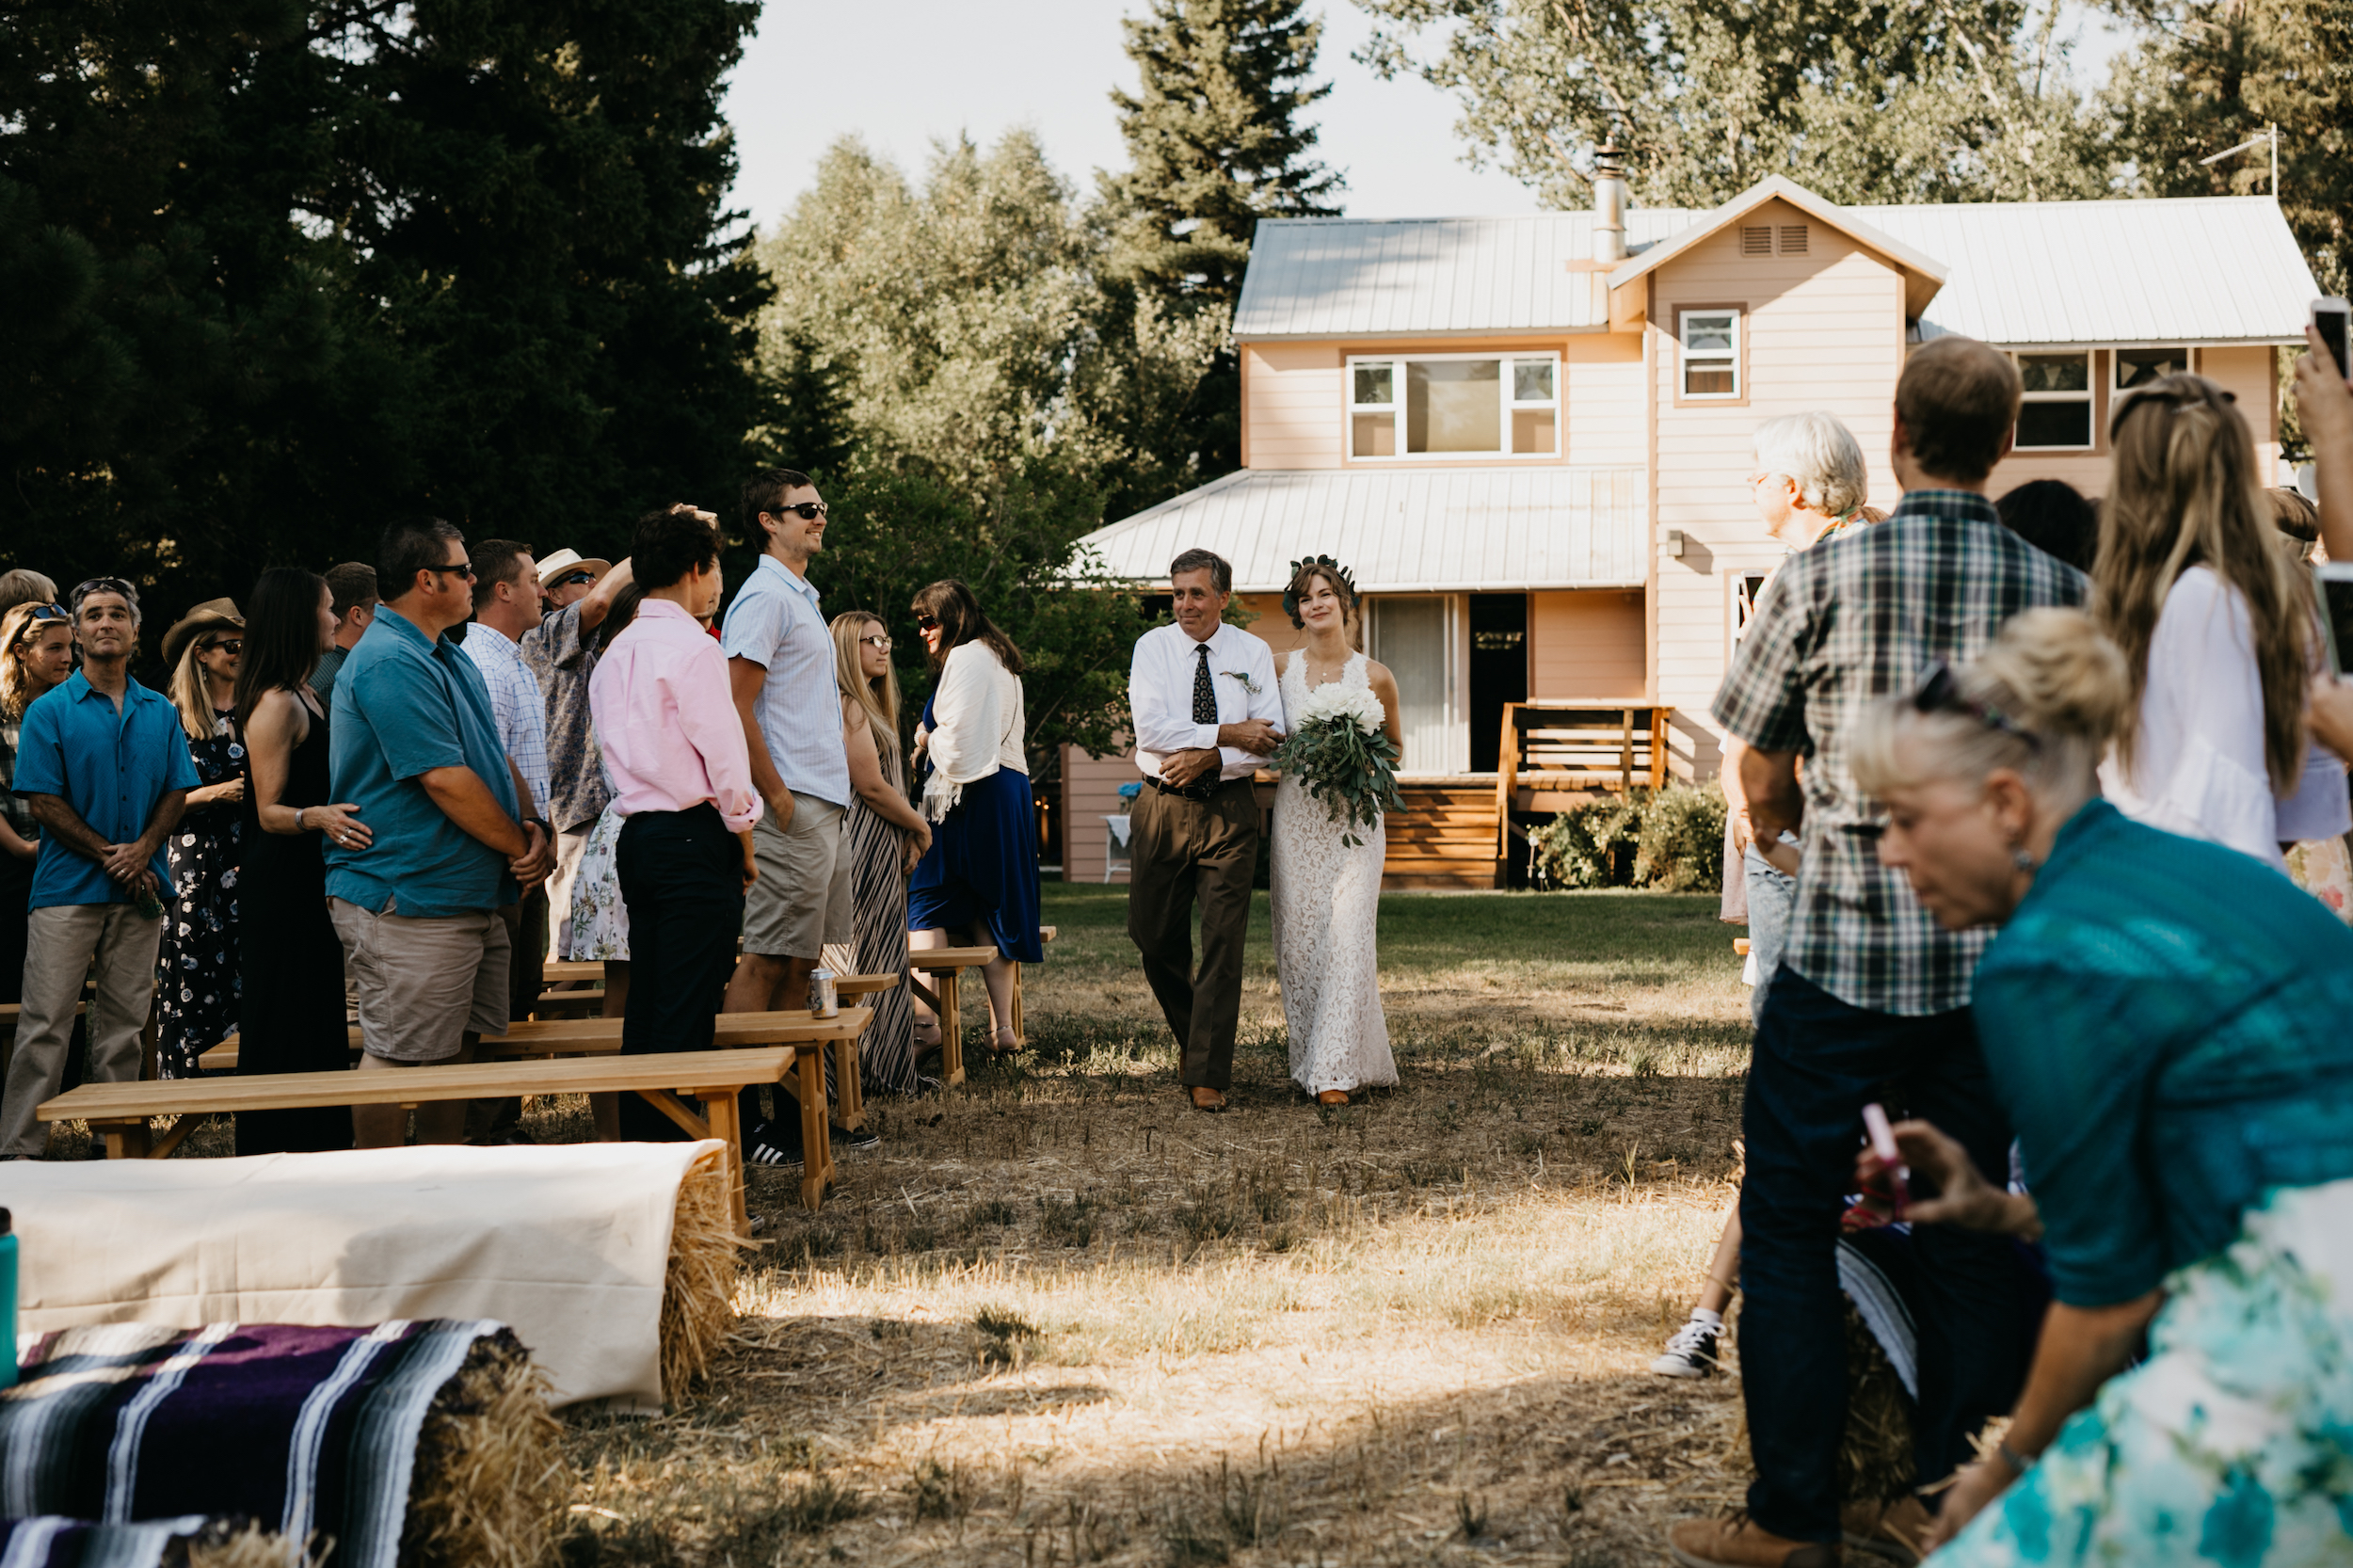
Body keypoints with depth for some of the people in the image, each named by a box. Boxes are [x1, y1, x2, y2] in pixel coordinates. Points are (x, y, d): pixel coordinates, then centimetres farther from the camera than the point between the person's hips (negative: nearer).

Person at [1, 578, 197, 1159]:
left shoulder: (161, 712, 11)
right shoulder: (49, 712, 0)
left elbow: (177, 792, 9)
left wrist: (143, 848, -9)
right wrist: (110, 856, -11)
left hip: (139, 891, 4)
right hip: (68, 888, -3)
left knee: (123, 1025, 7)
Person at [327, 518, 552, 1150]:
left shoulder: (451, 659, 17)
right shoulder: (390, 663, -17)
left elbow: (496, 760, 18)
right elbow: (446, 781, -20)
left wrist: (535, 828, 0)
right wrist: (521, 845, -10)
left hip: (470, 896, 10)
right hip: (409, 903, -10)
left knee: (456, 1050, 13)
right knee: (397, 1058, -5)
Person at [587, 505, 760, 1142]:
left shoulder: (616, 653, 15)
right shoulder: (692, 647, -11)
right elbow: (724, 756, -12)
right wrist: (745, 844, -2)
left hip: (637, 833, 9)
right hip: (695, 835, -8)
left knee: (647, 1001, 11)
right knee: (688, 1011, -7)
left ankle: (639, 1141, 14)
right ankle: (679, 1144, -7)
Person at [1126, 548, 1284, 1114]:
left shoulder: (1254, 653, 4)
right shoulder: (1152, 647, 2)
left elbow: (1271, 738, -4)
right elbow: (1149, 729, -12)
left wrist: (1208, 759, -17)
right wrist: (1225, 734, -16)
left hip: (1229, 811, -1)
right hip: (1163, 808, 1)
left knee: (1223, 941, -7)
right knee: (1154, 936, 6)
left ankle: (1207, 1075, -4)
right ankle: (1195, 1038, 31)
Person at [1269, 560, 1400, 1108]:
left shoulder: (1375, 677, 3)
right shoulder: (1280, 669, 6)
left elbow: (1394, 745, 16)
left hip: (1354, 816, -2)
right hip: (1296, 812, 2)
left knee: (1346, 934, -12)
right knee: (1297, 936, 2)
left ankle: (1336, 1070, -12)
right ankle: (1307, 1058, 15)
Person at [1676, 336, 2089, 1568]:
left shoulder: (1821, 578, -6)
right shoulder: (2060, 592, 0)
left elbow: (1764, 786, 1)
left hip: (1842, 951, -3)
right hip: (1995, 957, 3)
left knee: (1788, 1223, 7)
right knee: (1968, 1230, 12)